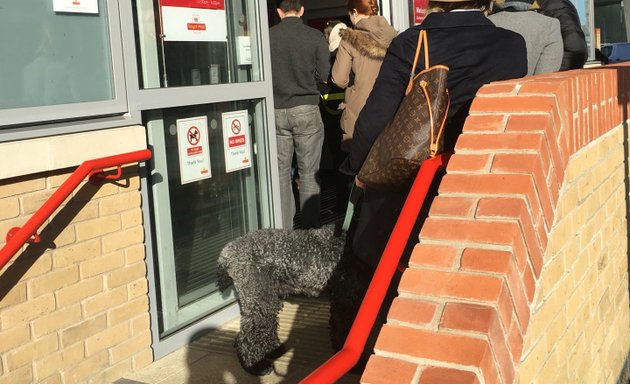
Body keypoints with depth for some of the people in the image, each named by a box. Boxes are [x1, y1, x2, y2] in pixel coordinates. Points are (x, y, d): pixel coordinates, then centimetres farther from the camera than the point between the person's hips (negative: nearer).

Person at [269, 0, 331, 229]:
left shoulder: (268, 36, -3)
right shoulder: (315, 37, -5)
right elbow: (323, 75, -1)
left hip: (277, 111, 1)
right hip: (306, 109, -1)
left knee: (281, 173, 8)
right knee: (309, 173, 5)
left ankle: (283, 230, 10)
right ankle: (310, 229, 6)